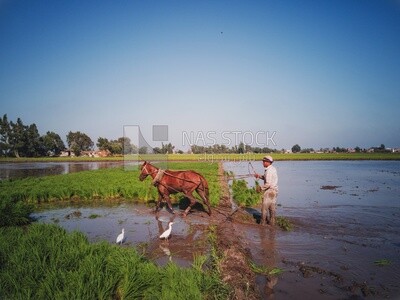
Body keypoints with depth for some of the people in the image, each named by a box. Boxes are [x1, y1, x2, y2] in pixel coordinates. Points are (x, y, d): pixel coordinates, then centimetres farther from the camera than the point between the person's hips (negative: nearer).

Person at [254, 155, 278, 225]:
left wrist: (261, 188, -13)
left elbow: (268, 184, -25)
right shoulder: (273, 168, 11)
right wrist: (259, 176, 10)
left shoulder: (269, 171, -20)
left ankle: (262, 222, 5)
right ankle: (272, 222, 21)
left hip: (269, 191, -10)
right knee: (272, 207, 14)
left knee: (264, 207, -1)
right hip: (274, 191, 10)